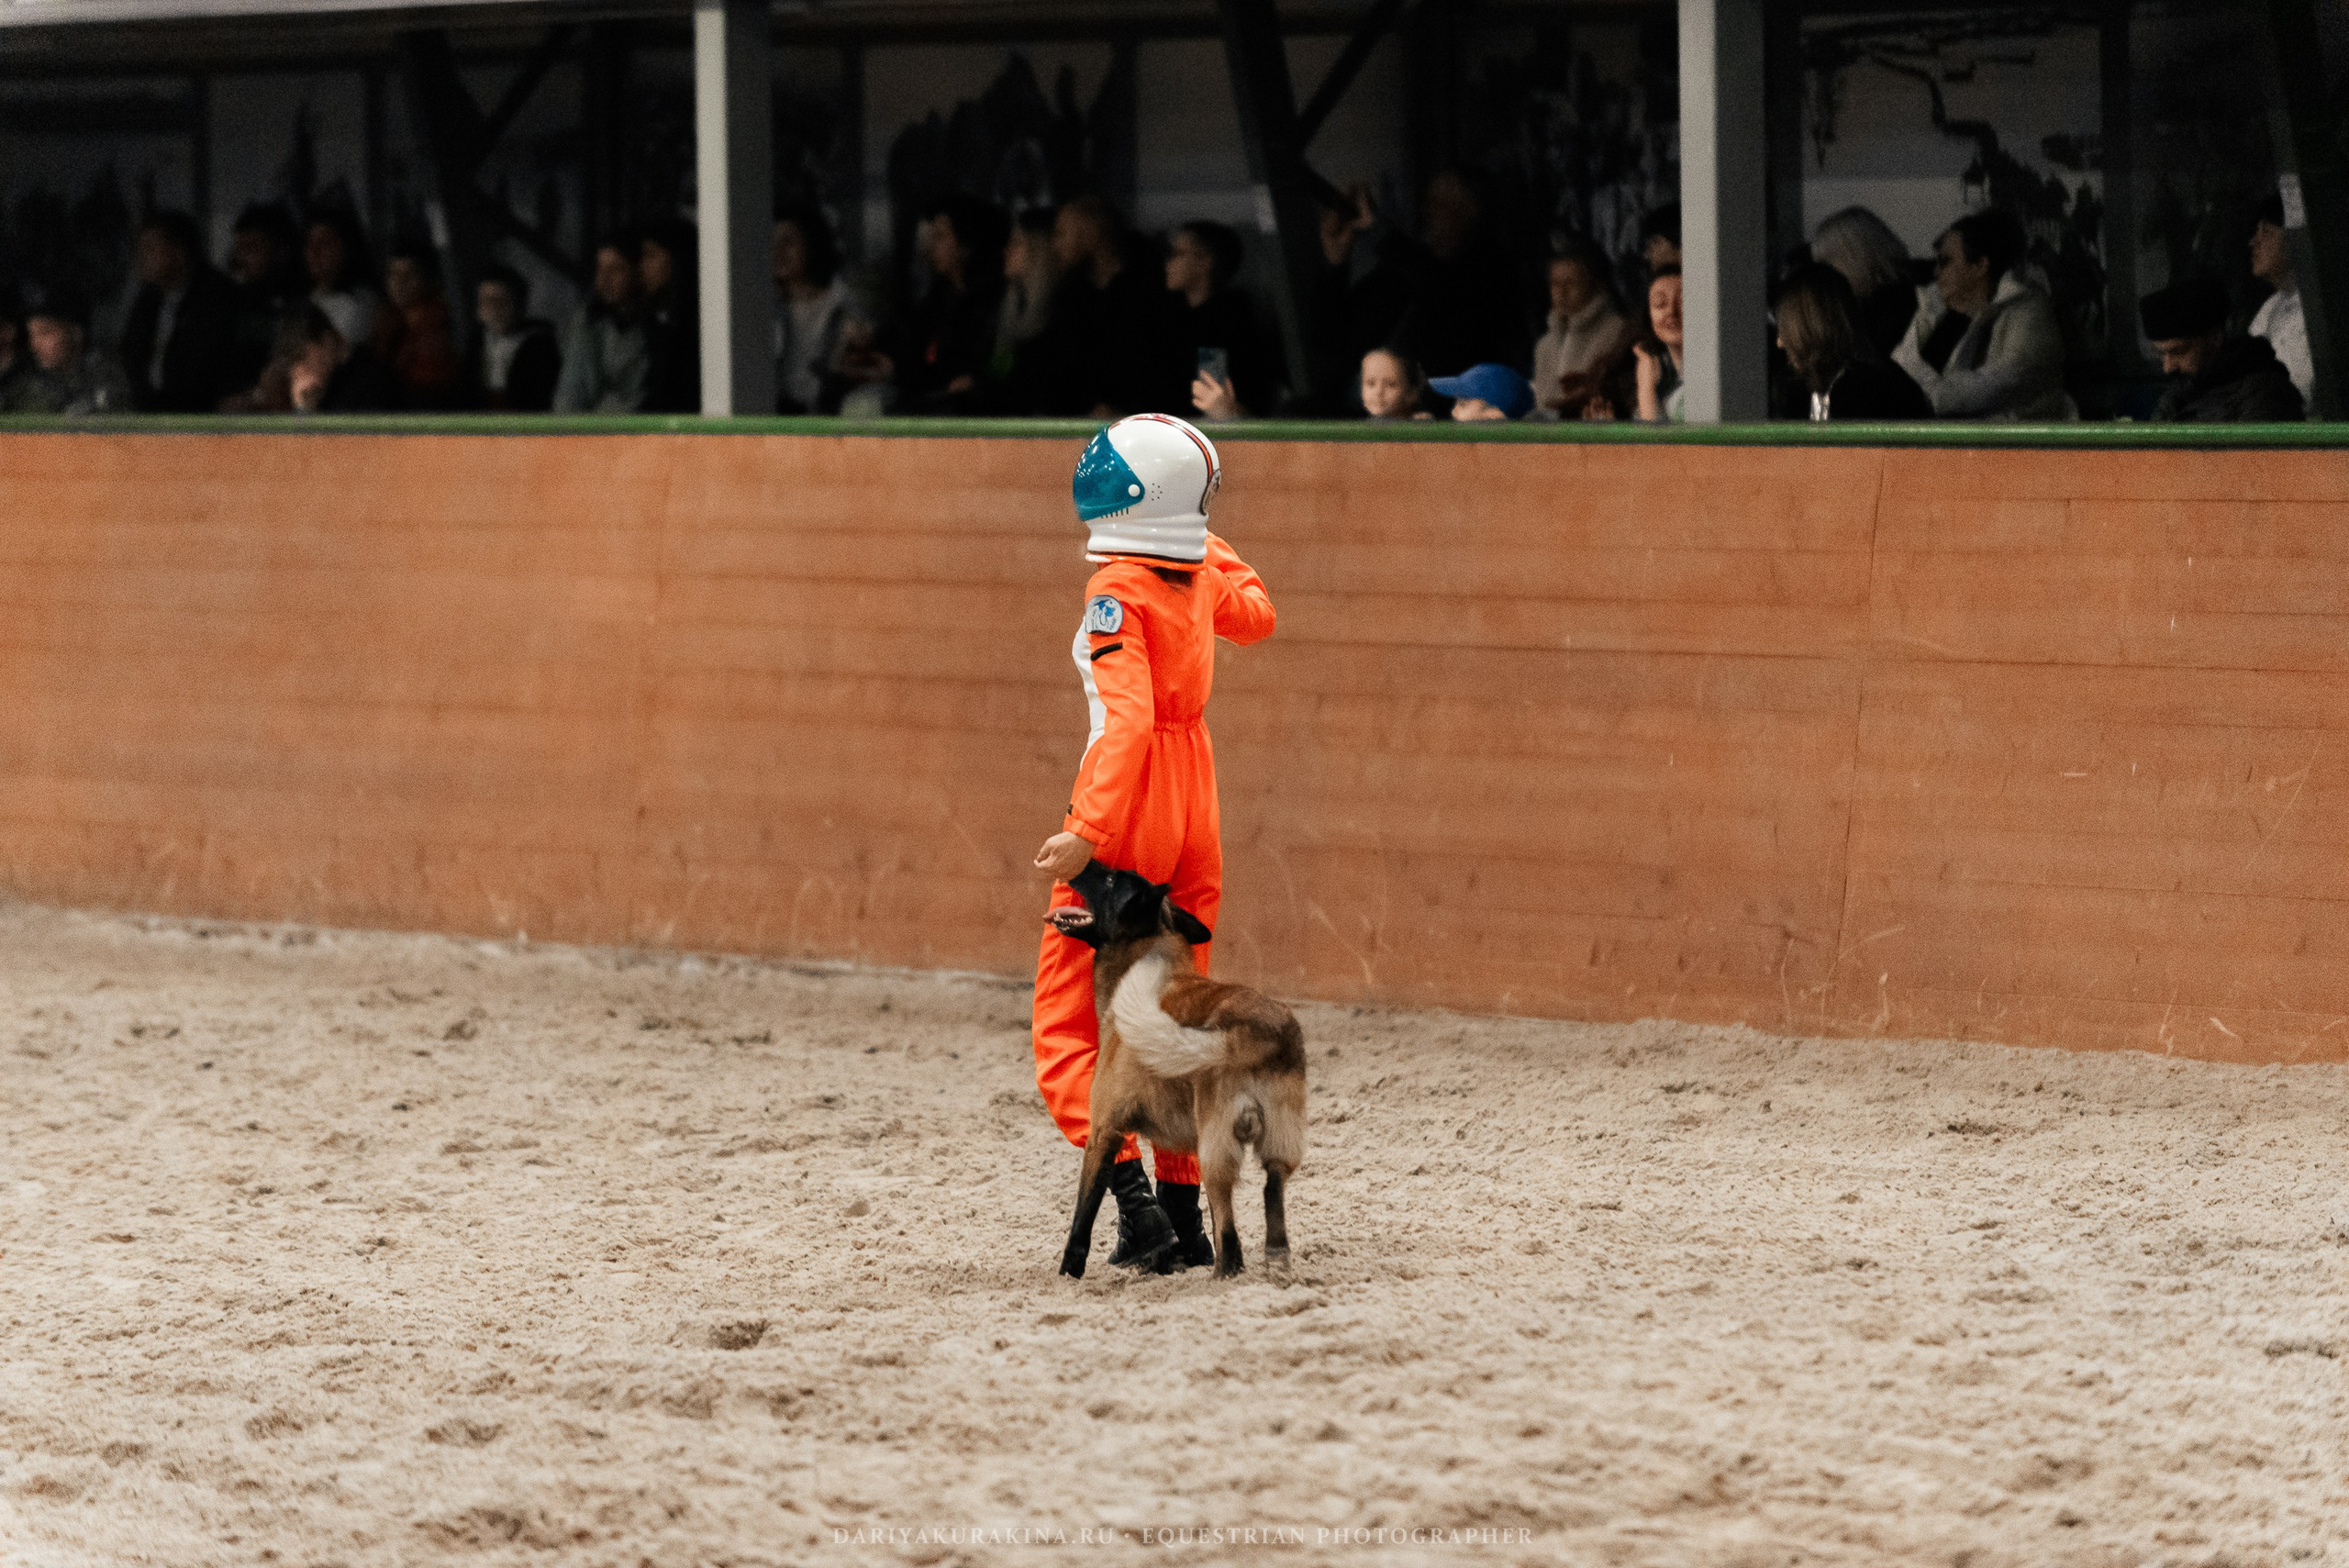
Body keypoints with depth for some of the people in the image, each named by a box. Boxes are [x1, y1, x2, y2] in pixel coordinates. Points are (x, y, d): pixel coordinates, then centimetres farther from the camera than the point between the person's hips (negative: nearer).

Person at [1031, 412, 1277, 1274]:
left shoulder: (1119, 593, -16)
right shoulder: (1201, 578, 3)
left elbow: (1127, 718, -27)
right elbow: (1255, 614, 28)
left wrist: (1088, 831, -32)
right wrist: (1213, 548, 39)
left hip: (1127, 813, -7)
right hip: (1195, 808, 7)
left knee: (1065, 1025, -1)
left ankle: (1132, 1197, -17)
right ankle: (1183, 1215, 15)